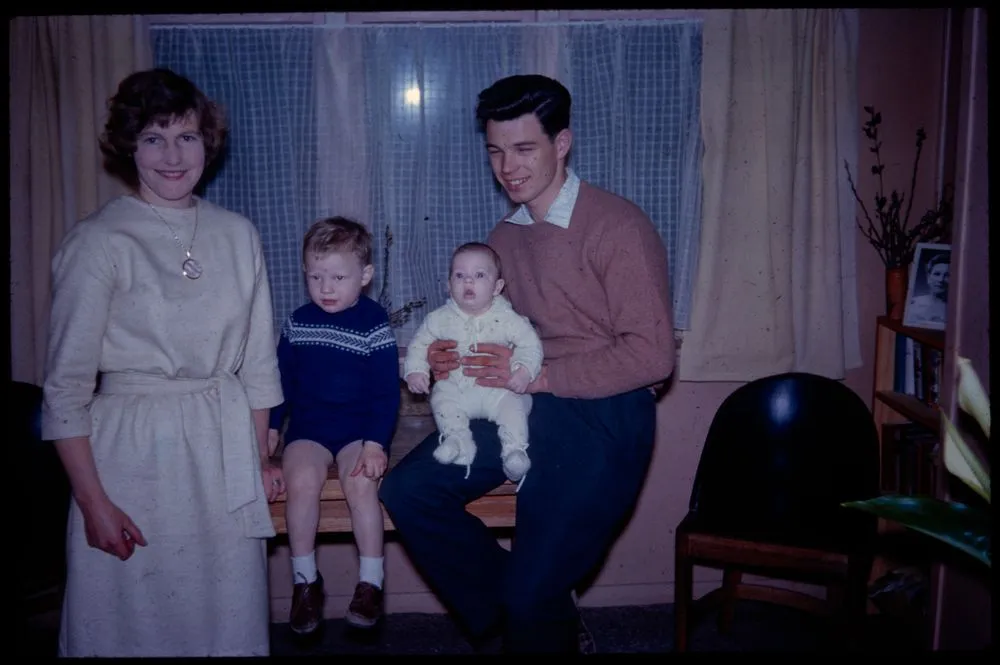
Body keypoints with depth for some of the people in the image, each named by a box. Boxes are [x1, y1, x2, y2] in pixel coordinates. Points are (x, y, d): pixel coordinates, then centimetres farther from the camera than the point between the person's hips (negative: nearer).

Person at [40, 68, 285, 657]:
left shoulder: (238, 235, 4)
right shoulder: (99, 242, -9)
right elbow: (66, 386, -8)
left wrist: (261, 458, 10)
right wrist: (93, 502, -9)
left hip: (226, 450, 4)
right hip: (134, 453, -3)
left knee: (229, 618, 14)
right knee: (133, 623, 10)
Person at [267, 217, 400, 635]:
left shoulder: (374, 323, -6)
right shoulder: (298, 322, 6)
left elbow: (386, 391, -7)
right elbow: (282, 379, 14)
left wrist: (375, 443, -16)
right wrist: (270, 427, 9)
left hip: (360, 428, -2)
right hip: (308, 427, 3)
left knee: (360, 483, -26)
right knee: (302, 480, -23)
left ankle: (370, 581, -8)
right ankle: (305, 581, -6)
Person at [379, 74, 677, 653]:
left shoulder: (618, 226, -12)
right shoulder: (506, 235, 11)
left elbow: (652, 355, -15)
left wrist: (539, 376, -16)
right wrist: (454, 359, 0)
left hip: (604, 415, -7)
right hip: (524, 405, 7)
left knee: (531, 593, -12)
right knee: (408, 490, -7)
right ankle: (545, 610, 7)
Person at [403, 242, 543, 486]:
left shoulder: (506, 318, -4)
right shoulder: (441, 318, 1)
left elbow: (530, 343, -3)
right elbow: (419, 343, 9)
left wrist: (524, 370, -21)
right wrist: (415, 370, -6)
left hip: (497, 387, -1)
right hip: (455, 387, 1)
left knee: (514, 405, -25)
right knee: (442, 401, -27)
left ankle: (515, 449, -24)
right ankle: (458, 440, -26)